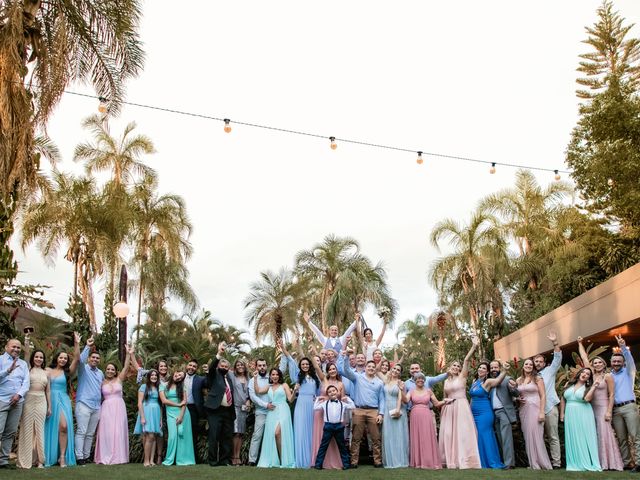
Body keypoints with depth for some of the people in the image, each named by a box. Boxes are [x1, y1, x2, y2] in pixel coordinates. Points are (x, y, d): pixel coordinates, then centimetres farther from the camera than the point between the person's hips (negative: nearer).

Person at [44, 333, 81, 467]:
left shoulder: (67, 372, 9)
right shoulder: (48, 370, 10)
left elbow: (77, 359, -3)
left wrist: (76, 344, -9)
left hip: (63, 400, -1)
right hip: (50, 400, 1)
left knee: (64, 426, -18)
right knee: (50, 427, 4)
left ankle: (62, 457, -14)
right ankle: (48, 457, 16)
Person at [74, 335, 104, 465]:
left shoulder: (100, 373, 18)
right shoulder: (83, 368, 1)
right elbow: (81, 359, -21)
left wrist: (103, 401, 21)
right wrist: (88, 346, -32)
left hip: (97, 407, 6)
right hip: (83, 404, -6)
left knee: (90, 434, 8)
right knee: (81, 432, -9)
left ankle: (86, 456, 13)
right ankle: (79, 457, -8)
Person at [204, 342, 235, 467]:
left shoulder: (229, 378, 20)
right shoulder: (214, 375, 4)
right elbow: (211, 367, -18)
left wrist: (233, 412, 15)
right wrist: (219, 354, -32)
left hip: (228, 411, 6)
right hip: (215, 410, -6)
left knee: (227, 437, 6)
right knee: (214, 436, -6)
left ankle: (225, 460, 12)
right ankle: (213, 461, 1)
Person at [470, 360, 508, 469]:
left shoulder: (488, 382, -10)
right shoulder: (474, 381, 11)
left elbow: (498, 380, -31)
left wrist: (504, 370, -49)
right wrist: (470, 411, 18)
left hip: (484, 414, -7)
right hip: (474, 414, 7)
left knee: (484, 438, -6)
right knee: (477, 439, 11)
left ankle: (491, 463, 3)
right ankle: (481, 463, 21)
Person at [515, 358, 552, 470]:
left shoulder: (537, 378, -1)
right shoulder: (518, 380, 12)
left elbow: (543, 396, -6)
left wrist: (542, 412, -15)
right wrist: (517, 398, -1)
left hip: (535, 409, -5)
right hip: (523, 410, 5)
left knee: (536, 436, -10)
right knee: (528, 436, 3)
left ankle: (542, 464, -1)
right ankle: (533, 464, 9)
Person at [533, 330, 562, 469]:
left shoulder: (549, 371, 9)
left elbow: (558, 358, -3)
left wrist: (555, 343, -15)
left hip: (549, 408, -3)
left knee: (553, 437, -2)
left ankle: (556, 463, 0)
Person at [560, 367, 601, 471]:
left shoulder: (588, 387, 2)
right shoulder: (569, 384, 10)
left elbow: (587, 398, -18)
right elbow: (563, 399, 14)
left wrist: (594, 387, -16)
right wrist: (562, 413, 9)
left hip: (583, 415, -3)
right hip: (570, 415, 3)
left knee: (585, 438, -3)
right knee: (573, 439, 3)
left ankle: (589, 463, 1)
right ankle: (575, 464, 7)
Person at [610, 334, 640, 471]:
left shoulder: (628, 372, 9)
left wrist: (623, 347, -25)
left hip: (629, 407, -3)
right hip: (615, 409, 3)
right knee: (621, 438, 4)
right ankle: (625, 463, 7)